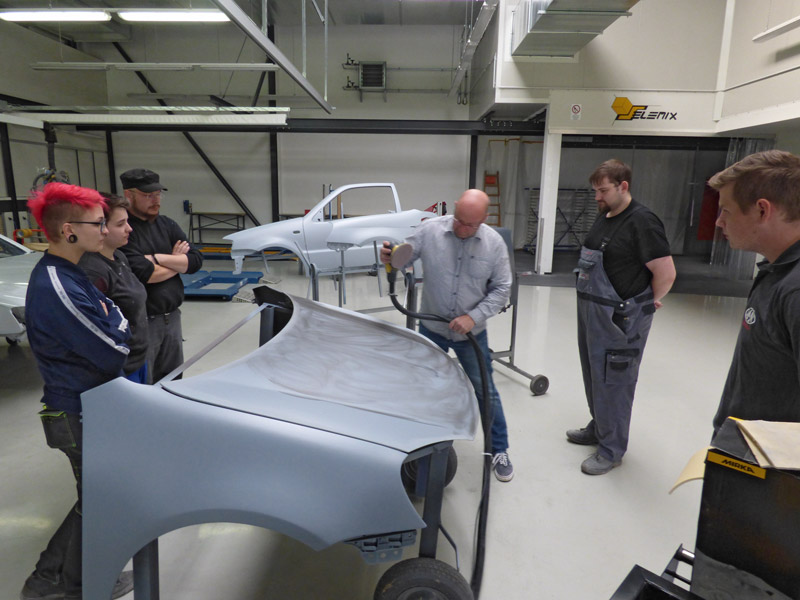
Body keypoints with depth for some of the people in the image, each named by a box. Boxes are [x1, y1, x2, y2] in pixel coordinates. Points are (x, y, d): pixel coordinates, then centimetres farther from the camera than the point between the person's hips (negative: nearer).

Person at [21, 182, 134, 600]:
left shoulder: (61, 273, 5)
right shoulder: (59, 291, -28)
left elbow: (108, 314, 12)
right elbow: (118, 352, -25)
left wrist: (109, 317, -9)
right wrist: (117, 318, -8)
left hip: (79, 404, 9)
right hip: (81, 417, -9)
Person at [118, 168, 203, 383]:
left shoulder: (167, 224, 10)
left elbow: (196, 260, 0)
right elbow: (145, 274, -22)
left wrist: (157, 258, -13)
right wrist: (177, 262, -4)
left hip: (172, 317, 7)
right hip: (143, 322, -6)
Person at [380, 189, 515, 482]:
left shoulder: (494, 243, -11)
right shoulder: (430, 230, -14)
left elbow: (501, 288, -8)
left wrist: (473, 317, -20)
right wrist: (389, 257, -30)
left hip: (471, 333, 0)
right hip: (432, 329, 1)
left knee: (485, 392, 10)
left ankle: (499, 451, 31)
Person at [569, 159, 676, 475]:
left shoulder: (641, 221, -16)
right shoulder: (604, 215, 10)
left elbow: (666, 272, -16)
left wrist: (644, 305, -3)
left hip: (619, 319, -8)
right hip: (592, 312, 9)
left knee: (612, 382, 2)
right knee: (594, 375, 19)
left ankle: (611, 450, 17)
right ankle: (598, 428, 38)